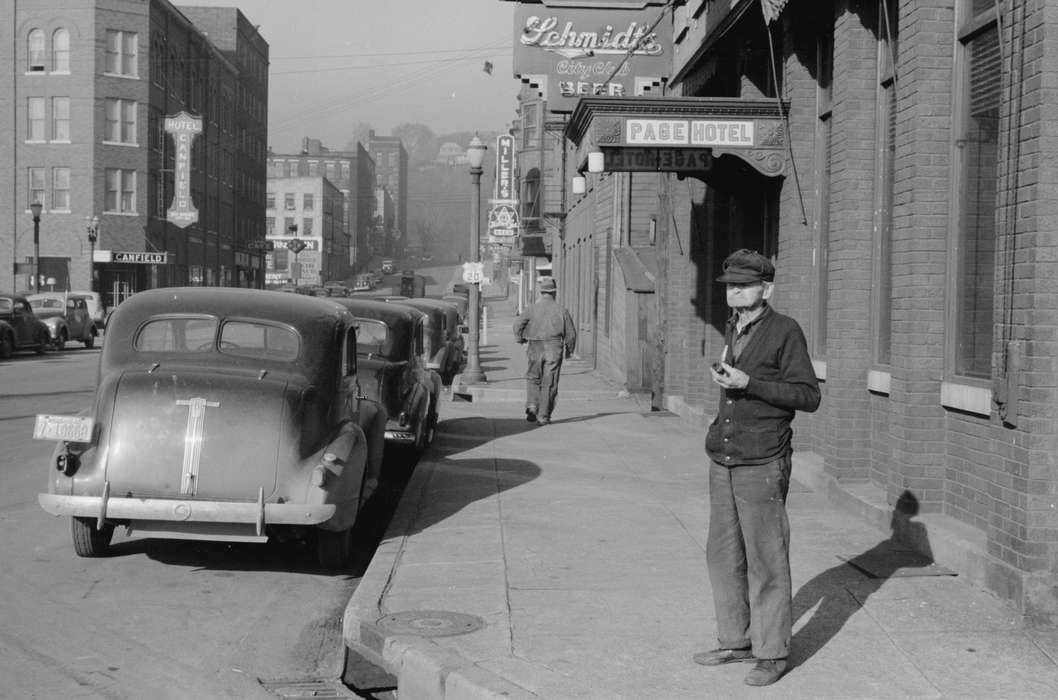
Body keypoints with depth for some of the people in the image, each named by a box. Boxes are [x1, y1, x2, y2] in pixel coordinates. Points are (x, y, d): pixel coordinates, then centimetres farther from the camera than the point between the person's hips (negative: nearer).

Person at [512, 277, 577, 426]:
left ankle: (532, 406, -4)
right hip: (554, 349, 0)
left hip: (535, 348, 0)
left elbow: (518, 323, -7)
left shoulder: (532, 308, 0)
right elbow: (571, 333, 3)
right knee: (549, 383, 5)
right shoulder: (561, 310, 2)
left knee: (533, 379, 16)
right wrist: (569, 350, 18)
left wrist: (520, 338, 12)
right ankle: (543, 416, 5)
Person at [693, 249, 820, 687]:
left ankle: (772, 653, 8)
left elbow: (809, 396, -12)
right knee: (723, 555, 12)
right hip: (723, 462, 7)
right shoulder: (732, 330, 14)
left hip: (761, 465, -7)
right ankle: (737, 641, 24)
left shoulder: (784, 331, -8)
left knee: (766, 562, -2)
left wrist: (747, 384, -18)